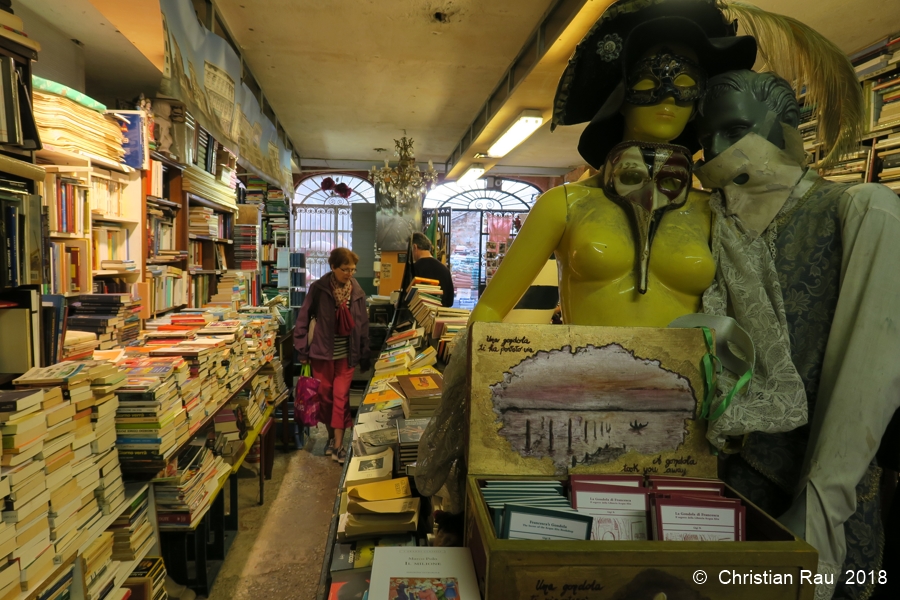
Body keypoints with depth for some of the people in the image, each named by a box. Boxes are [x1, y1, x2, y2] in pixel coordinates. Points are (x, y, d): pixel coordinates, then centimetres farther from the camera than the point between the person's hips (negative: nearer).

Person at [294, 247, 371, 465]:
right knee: (325, 396, 10)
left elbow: (363, 324, 4)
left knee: (341, 397, -2)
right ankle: (331, 436, 29)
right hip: (322, 352, -1)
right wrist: (302, 349, -6)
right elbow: (303, 318, -5)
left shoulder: (357, 292, -2)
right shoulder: (318, 288, -9)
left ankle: (339, 445, 5)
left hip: (346, 354, 1)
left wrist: (365, 355, 5)